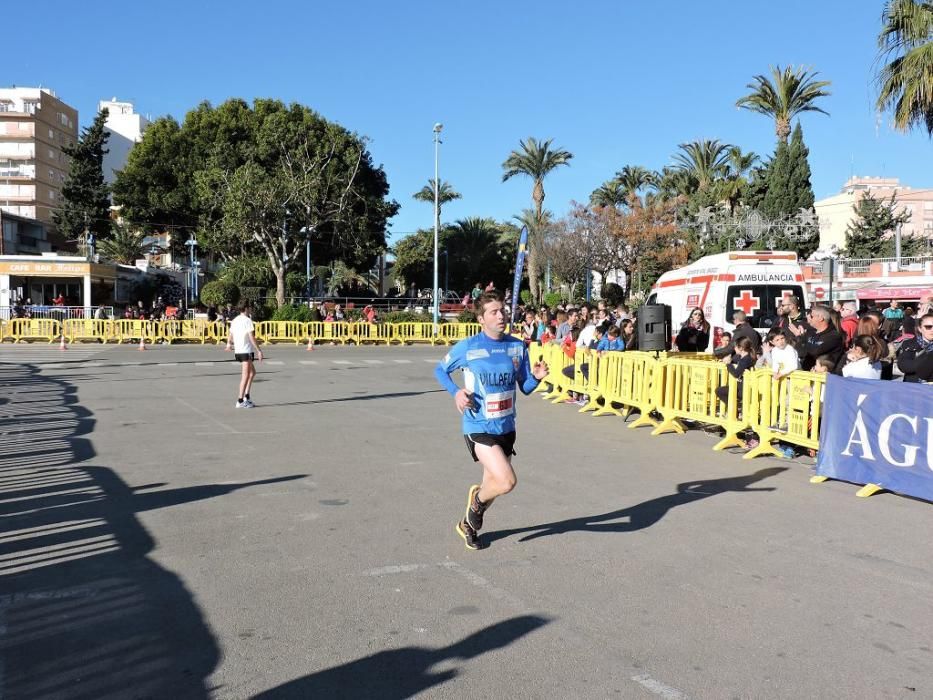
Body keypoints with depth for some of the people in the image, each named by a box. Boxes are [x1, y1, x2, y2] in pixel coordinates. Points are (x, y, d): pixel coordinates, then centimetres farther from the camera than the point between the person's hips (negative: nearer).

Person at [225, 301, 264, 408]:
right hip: (246, 351, -9)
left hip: (238, 351, 9)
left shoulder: (234, 320, 12)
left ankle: (246, 396, 15)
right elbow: (252, 337, -18)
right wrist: (259, 350, -16)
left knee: (252, 372, 18)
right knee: (246, 376, -5)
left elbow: (230, 336, 20)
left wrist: (229, 344, 39)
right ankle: (240, 401, -6)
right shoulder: (247, 320, -12)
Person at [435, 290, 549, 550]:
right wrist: (456, 392, -13)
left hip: (506, 427, 5)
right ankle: (477, 498, 14)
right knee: (507, 482, -20)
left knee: (493, 484, 18)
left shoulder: (518, 347, 0)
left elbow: (525, 387, 6)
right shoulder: (467, 348, -11)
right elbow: (440, 370, 4)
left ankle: (468, 524, 44)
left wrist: (536, 377, -16)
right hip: (479, 428, -5)